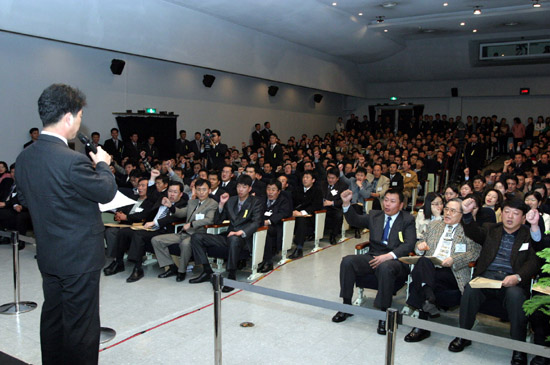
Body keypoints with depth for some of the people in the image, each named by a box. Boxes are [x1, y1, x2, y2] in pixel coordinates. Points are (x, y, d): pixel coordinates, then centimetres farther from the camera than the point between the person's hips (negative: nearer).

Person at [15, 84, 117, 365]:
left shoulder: (24, 157, 0)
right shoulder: (73, 161, -26)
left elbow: (25, 199, 12)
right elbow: (107, 192, -13)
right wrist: (102, 164, 3)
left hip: (48, 255, 8)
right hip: (79, 257, -8)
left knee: (52, 317, 21)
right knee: (80, 324, 6)